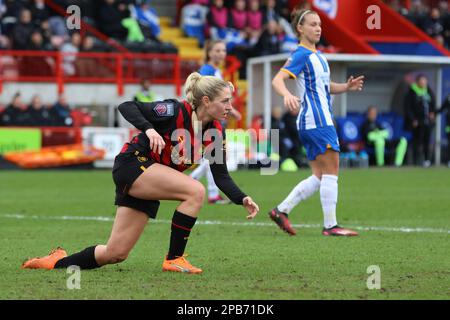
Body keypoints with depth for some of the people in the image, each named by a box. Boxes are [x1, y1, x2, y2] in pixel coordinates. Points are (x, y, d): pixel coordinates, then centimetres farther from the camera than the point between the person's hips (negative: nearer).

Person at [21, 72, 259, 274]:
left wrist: (242, 199, -15)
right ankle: (174, 259, -15)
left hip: (152, 182, 7)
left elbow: (221, 176, 1)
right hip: (132, 164, -7)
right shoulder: (175, 111, -20)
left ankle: (58, 262, 26)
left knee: (115, 254, 5)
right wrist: (148, 128, -34)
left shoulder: (215, 132, -1)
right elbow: (126, 107, -18)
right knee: (195, 191, -26)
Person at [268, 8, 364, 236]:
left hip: (321, 119, 10)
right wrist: (287, 95, -42)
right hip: (316, 120, -10)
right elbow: (277, 80, -21)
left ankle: (281, 211, 10)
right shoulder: (302, 55, -9)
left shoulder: (318, 55, 19)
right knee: (331, 172, -9)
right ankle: (330, 225, -7)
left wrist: (346, 87, 9)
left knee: (319, 177, 9)